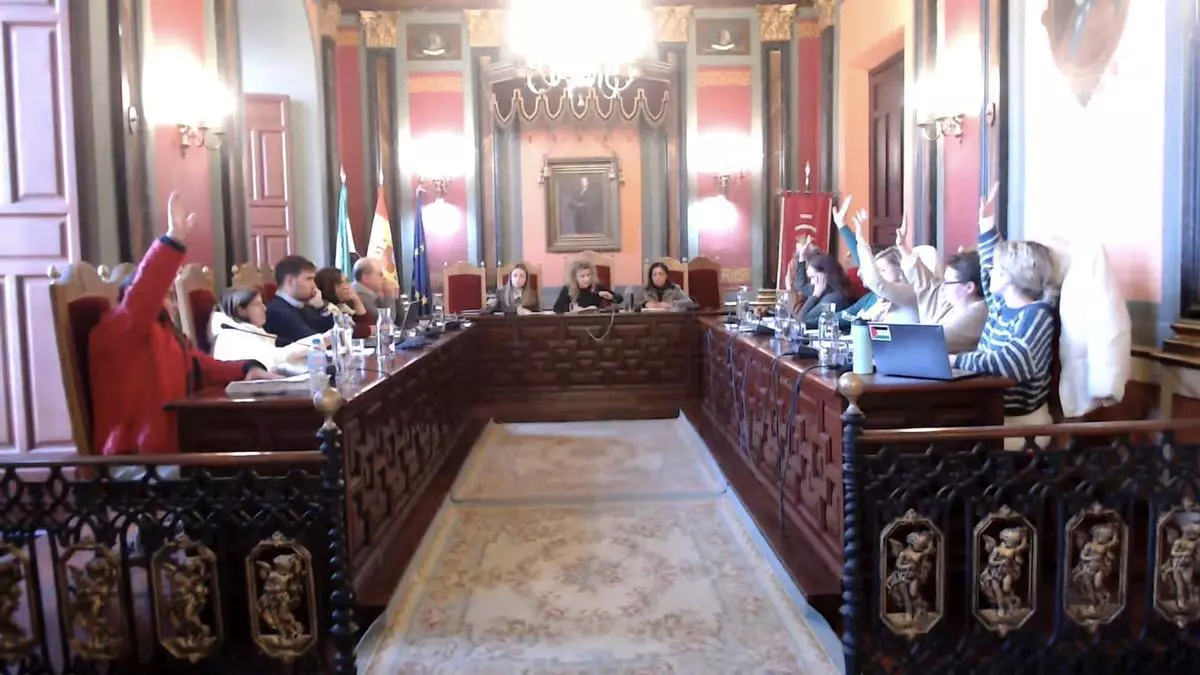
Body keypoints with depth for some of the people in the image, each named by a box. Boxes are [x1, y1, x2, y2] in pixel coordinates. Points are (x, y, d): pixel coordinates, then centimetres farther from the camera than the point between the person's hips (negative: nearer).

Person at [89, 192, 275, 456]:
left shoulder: (169, 337, 23)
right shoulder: (117, 330, -6)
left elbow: (203, 367, 23)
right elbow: (138, 299, -25)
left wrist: (248, 369, 2)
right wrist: (174, 241, -35)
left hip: (173, 450, 9)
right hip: (137, 461, -9)